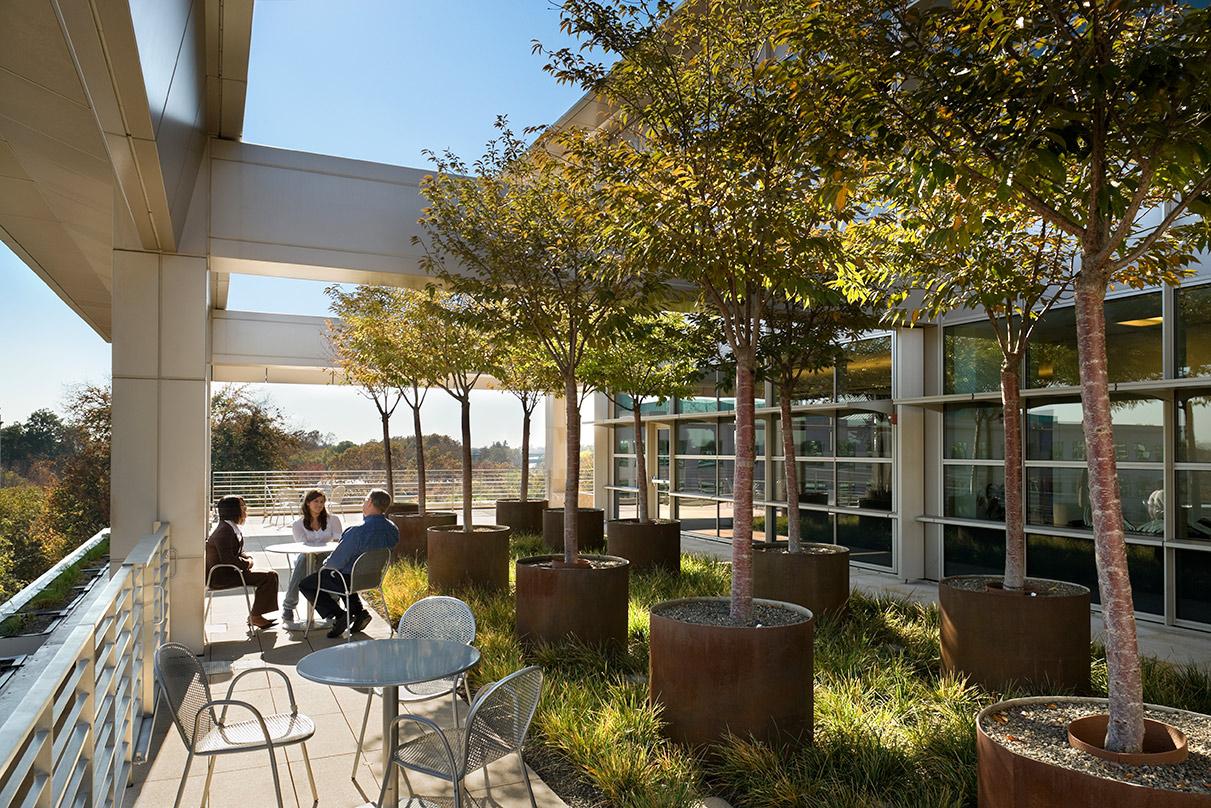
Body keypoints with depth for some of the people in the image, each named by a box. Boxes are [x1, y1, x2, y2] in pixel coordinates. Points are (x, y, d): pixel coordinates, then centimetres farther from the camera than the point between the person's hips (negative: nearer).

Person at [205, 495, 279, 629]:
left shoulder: (233, 528, 11)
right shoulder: (225, 531, -21)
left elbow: (239, 552, 22)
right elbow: (228, 559, -27)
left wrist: (248, 558, 2)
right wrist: (246, 563, -13)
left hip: (228, 572, 10)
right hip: (220, 576, -10)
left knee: (271, 575, 9)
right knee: (269, 577, -16)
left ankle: (255, 616, 13)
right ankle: (255, 617, -5)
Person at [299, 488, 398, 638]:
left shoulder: (357, 531, -33)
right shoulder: (393, 530, -10)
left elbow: (337, 561, -23)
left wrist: (326, 564, 0)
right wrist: (366, 514, 8)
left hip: (350, 579, -7)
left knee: (305, 585, 12)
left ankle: (338, 615, -2)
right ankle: (359, 611, 19)